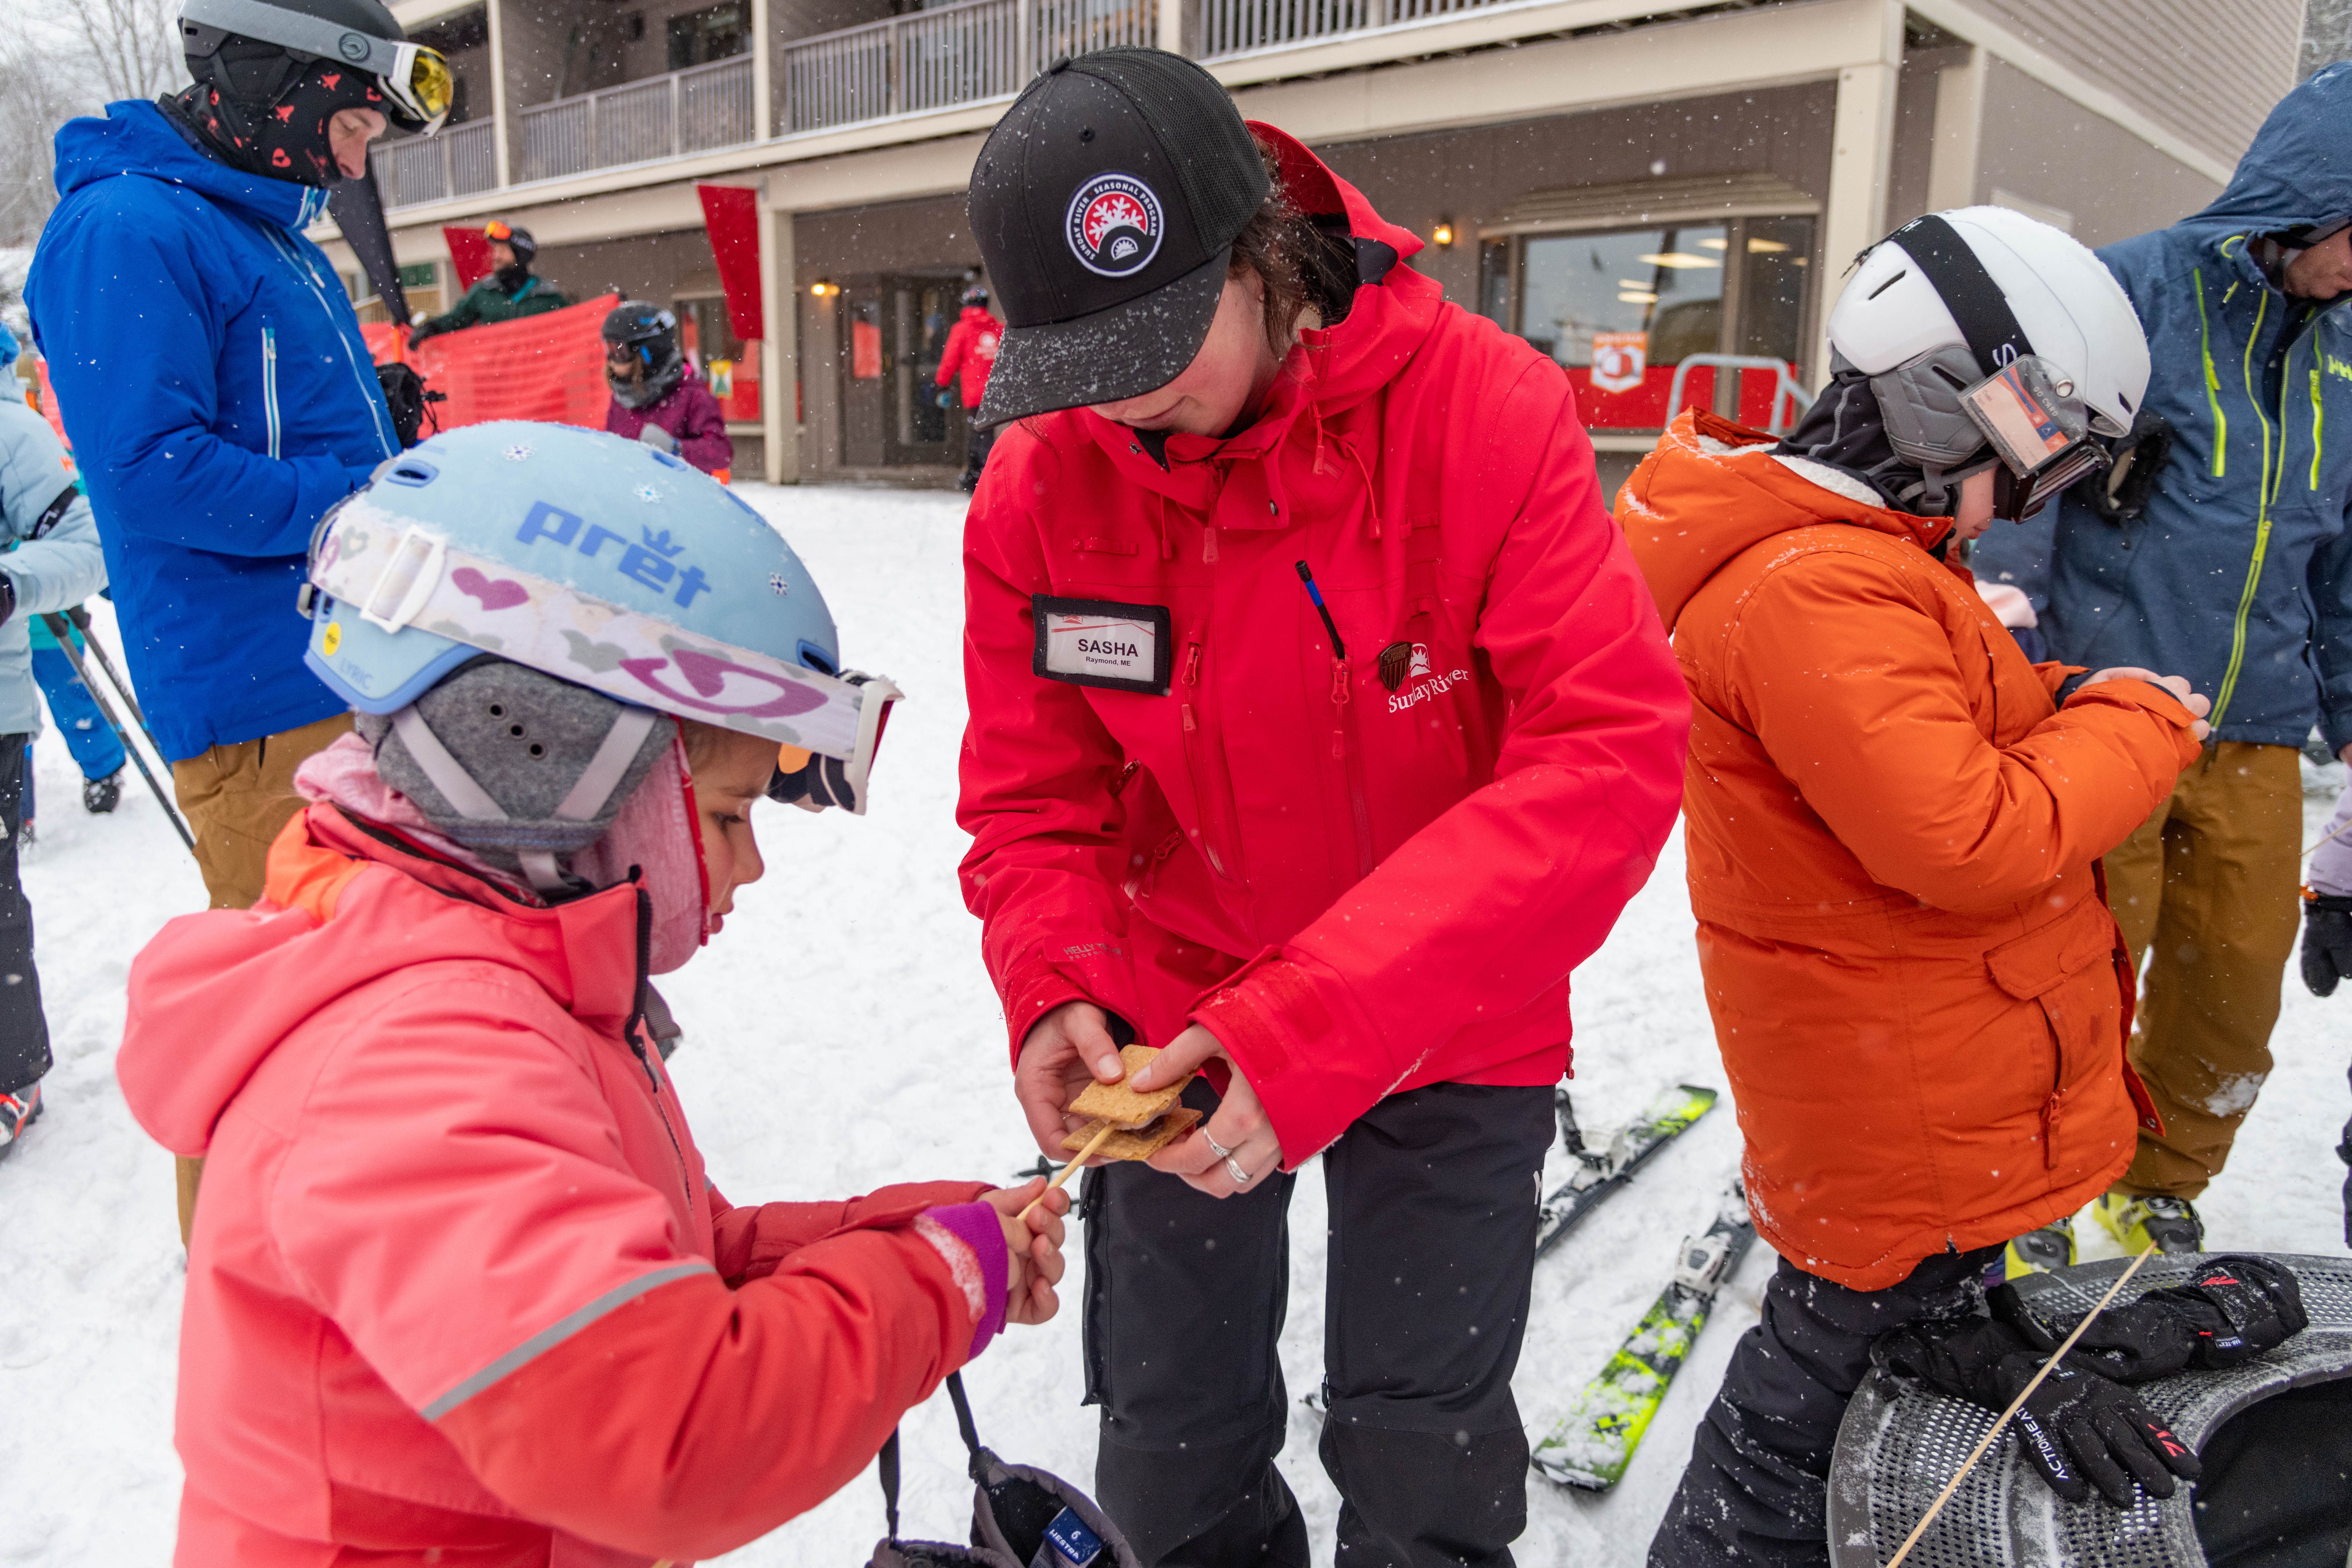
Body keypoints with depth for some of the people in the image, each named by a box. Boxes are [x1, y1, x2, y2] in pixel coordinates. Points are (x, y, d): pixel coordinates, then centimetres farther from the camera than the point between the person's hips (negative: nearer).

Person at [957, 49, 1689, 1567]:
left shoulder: (1486, 409, -21)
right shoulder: (1040, 481, -11)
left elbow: (1611, 750, -27)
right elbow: (1036, 798, -3)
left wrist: (1325, 1035, -35)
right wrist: (1057, 989, -23)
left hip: (1446, 1030, -2)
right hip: (1175, 1019, 3)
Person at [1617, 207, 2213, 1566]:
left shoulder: (1864, 554, 9)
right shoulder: (1819, 591, -27)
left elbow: (1956, 729, 18)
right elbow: (1969, 840, -30)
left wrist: (2077, 699, 1)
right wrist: (2135, 728, -15)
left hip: (1942, 1093, 11)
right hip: (1919, 1128, -11)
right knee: (1831, 1389, 7)